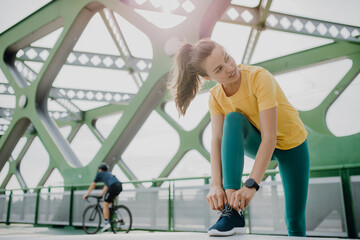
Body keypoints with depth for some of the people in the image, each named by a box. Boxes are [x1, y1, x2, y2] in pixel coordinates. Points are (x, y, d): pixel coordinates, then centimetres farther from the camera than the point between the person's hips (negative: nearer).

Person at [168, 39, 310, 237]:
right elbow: (216, 141, -26)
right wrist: (216, 184, -42)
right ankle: (232, 213, -34)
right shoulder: (216, 97, -15)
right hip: (259, 144, 2)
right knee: (233, 120, -33)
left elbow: (270, 138, -37)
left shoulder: (259, 77, -31)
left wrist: (251, 185, -45)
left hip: (292, 145, -2)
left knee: (295, 224, -3)